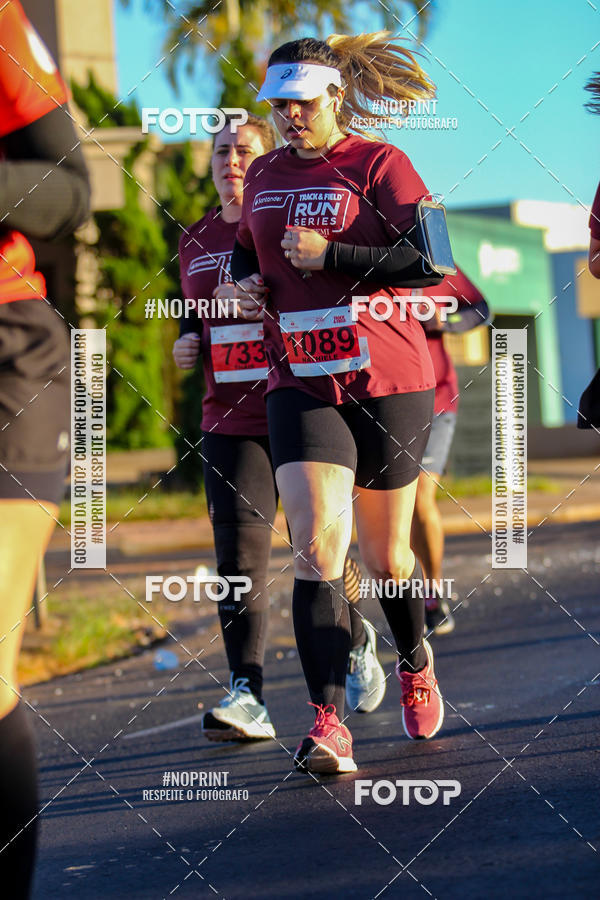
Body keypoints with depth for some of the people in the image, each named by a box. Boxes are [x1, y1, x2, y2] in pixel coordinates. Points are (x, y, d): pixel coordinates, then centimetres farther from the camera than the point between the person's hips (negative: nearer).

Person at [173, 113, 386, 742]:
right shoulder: (197, 240, 14)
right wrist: (188, 343, 7)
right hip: (230, 417, 4)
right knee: (238, 551, -10)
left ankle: (356, 639, 36)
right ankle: (246, 696, -14)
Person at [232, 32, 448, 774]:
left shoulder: (378, 164, -5)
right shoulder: (264, 176, 12)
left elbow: (428, 262, -13)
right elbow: (246, 247, 31)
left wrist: (330, 255, -17)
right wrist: (246, 283, 9)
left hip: (387, 381, -3)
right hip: (299, 385, 3)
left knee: (385, 555, 9)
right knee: (315, 548, -16)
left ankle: (414, 663, 41)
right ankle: (328, 724, -20)